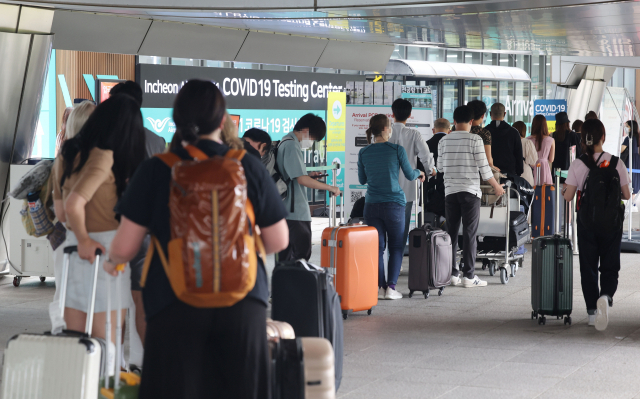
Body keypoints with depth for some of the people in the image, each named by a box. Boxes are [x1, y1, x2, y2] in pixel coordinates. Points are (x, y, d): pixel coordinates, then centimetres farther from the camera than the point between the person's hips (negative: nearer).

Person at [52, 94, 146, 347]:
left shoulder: (66, 154, 10)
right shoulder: (104, 156, -14)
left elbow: (60, 212, 14)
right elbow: (73, 205, -23)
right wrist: (84, 239, -9)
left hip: (73, 247, 7)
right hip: (105, 249, -7)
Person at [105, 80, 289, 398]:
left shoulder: (156, 170, -5)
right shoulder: (249, 167, -2)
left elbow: (125, 245, -3)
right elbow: (278, 240, 4)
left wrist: (114, 262, 19)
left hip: (174, 303, -1)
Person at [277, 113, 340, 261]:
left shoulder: (286, 142, 18)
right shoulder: (291, 145, -14)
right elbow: (302, 180, -21)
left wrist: (309, 176, 15)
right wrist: (330, 188, -13)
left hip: (286, 211, 10)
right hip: (296, 212, -10)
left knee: (285, 257, 10)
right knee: (302, 255, -10)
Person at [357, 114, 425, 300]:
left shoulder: (364, 152, 1)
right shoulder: (397, 150, -7)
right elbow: (409, 175, 3)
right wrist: (419, 173, 25)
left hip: (372, 205, 2)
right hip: (394, 204, -2)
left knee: (377, 247, 7)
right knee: (396, 246, 7)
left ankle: (380, 287, 2)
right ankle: (391, 287, -2)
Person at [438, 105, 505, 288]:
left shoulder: (444, 140, 5)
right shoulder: (475, 140, -7)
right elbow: (484, 168, -9)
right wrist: (497, 186, 6)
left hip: (450, 191, 4)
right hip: (470, 192, -4)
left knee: (451, 233, 9)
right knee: (469, 234, -2)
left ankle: (451, 274, 9)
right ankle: (468, 276, -2)